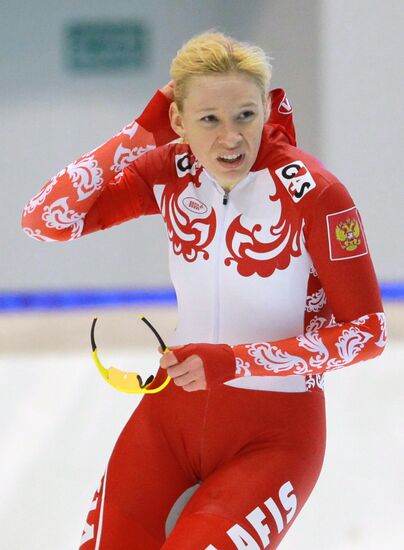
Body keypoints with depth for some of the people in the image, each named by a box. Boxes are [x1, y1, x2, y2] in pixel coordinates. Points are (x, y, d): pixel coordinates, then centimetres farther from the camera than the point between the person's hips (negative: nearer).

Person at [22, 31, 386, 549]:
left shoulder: (311, 192, -20)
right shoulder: (172, 171, -7)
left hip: (274, 433, -4)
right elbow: (45, 219, -12)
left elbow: (367, 331, -16)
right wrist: (141, 133, -17)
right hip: (171, 411, 4)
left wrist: (235, 361, -24)